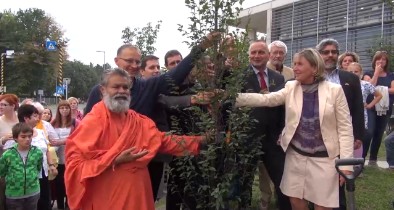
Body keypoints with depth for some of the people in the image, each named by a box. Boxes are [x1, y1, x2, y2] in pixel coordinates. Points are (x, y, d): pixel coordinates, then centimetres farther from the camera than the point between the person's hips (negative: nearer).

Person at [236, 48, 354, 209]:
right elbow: (265, 99, -10)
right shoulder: (291, 87, 1)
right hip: (296, 155, 3)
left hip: (324, 158, -2)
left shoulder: (334, 90, -7)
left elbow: (345, 127, -6)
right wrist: (233, 97, -23)